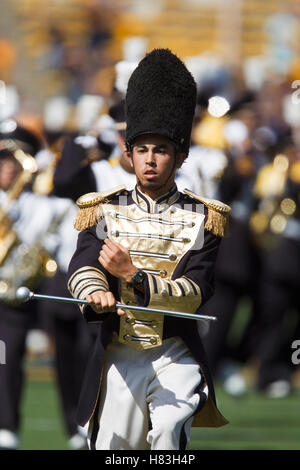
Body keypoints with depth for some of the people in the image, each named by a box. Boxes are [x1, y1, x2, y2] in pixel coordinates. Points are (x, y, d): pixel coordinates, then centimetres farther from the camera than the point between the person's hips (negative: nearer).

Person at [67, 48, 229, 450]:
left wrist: (134, 276, -26)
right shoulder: (105, 210, 7)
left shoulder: (203, 218, 2)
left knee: (170, 428, -27)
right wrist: (96, 293, -34)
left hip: (176, 357, -2)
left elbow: (196, 293, -11)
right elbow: (82, 268, -10)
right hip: (119, 355, 2)